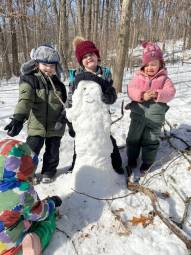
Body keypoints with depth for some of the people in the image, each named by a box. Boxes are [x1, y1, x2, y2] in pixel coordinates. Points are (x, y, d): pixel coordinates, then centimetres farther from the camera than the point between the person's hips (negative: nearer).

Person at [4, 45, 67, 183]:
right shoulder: (30, 79, -9)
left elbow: (64, 104, 16)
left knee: (52, 152, 15)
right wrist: (19, 117, -43)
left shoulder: (57, 83, 6)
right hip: (36, 125, -3)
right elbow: (25, 99, -27)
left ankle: (49, 171, 38)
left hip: (55, 126, 4)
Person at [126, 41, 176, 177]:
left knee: (151, 141, 12)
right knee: (133, 139, 13)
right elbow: (131, 90, -12)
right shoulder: (138, 76, 1)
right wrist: (142, 95, -30)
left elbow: (170, 92, -14)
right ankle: (132, 161, 35)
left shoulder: (164, 79, -1)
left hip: (155, 117, -1)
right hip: (138, 115, 2)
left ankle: (147, 163, 33)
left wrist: (157, 94, -32)